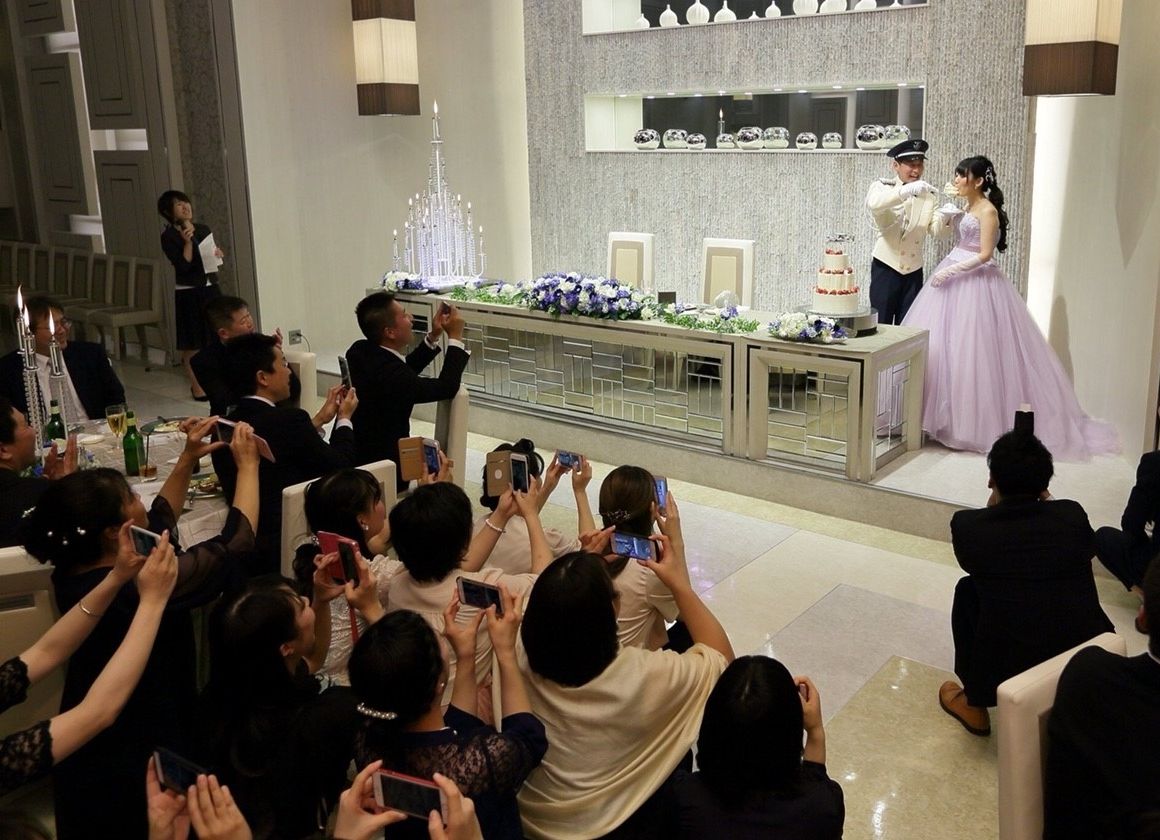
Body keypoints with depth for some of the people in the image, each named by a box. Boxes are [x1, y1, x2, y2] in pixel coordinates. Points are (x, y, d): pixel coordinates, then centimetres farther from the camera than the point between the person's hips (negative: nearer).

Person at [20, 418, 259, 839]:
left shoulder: (74, 573, -8)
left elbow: (157, 521, 9)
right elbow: (234, 543, -21)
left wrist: (187, 460, 7)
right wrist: (248, 465, -11)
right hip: (137, 762, -8)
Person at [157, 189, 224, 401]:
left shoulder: (204, 230, 8)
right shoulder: (168, 237, -9)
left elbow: (214, 256, 20)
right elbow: (183, 265, -17)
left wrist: (218, 254, -2)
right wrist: (187, 242, -24)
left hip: (211, 289, 6)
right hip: (188, 294, -6)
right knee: (192, 343, 1)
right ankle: (197, 385, 10)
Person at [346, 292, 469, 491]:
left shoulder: (360, 351, -5)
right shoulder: (388, 373, -31)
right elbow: (447, 387, -18)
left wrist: (433, 336, 5)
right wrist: (455, 338, -11)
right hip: (377, 463, -8)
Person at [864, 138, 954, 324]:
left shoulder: (929, 194, 6)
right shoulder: (882, 187, -2)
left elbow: (936, 230, -4)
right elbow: (873, 204, -27)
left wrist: (945, 218, -27)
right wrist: (906, 190, -40)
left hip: (914, 270, 3)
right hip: (886, 266, -3)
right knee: (880, 325, 0)